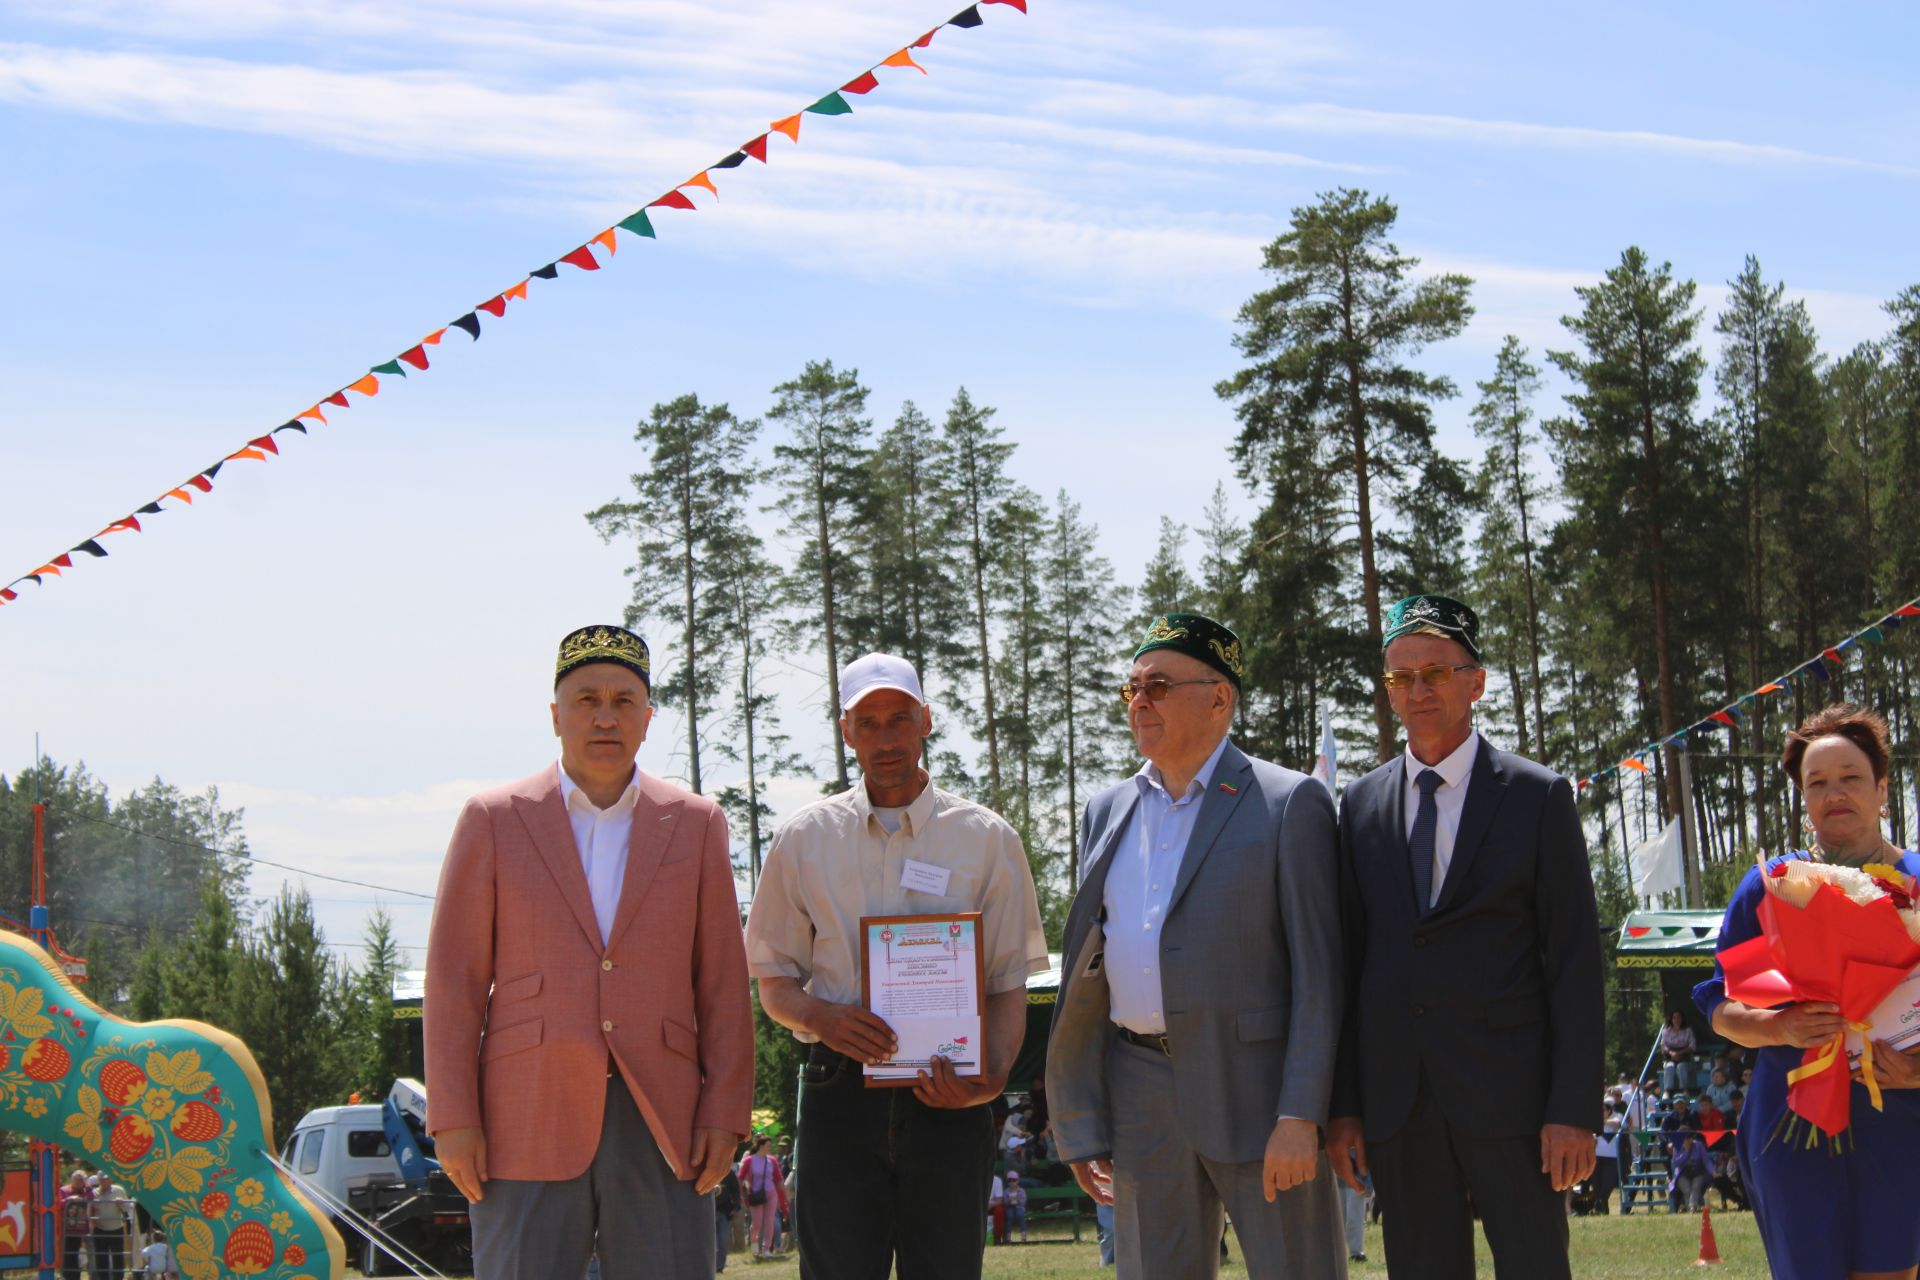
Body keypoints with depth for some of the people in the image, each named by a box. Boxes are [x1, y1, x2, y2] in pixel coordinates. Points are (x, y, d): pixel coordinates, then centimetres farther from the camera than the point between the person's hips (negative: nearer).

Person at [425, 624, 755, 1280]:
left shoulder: (696, 825, 11)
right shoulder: (494, 820, 7)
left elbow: (723, 985, 9)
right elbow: (455, 980, 4)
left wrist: (725, 1115, 0)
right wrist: (453, 1121, -4)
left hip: (660, 1127, 1)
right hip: (528, 1126, -1)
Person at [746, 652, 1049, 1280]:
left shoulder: (987, 839, 8)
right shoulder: (804, 840, 10)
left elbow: (1009, 985, 6)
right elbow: (774, 981, 13)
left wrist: (993, 1075, -13)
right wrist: (823, 1018, -10)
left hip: (948, 1100, 0)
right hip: (839, 1094, 0)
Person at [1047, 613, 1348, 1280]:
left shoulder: (1290, 803, -2)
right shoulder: (1107, 812, 15)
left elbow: (1317, 973, -7)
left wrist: (1300, 1117, -15)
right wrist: (1081, 1124, 10)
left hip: (1256, 1090, -5)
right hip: (1140, 1094, 5)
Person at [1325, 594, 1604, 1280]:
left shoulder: (1539, 796, 2)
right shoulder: (1360, 805, 12)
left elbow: (1575, 961, -2)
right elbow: (1350, 960, 11)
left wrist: (1575, 1109, -10)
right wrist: (1342, 1105, 5)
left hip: (1508, 1093, -3)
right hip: (1396, 1099, 3)